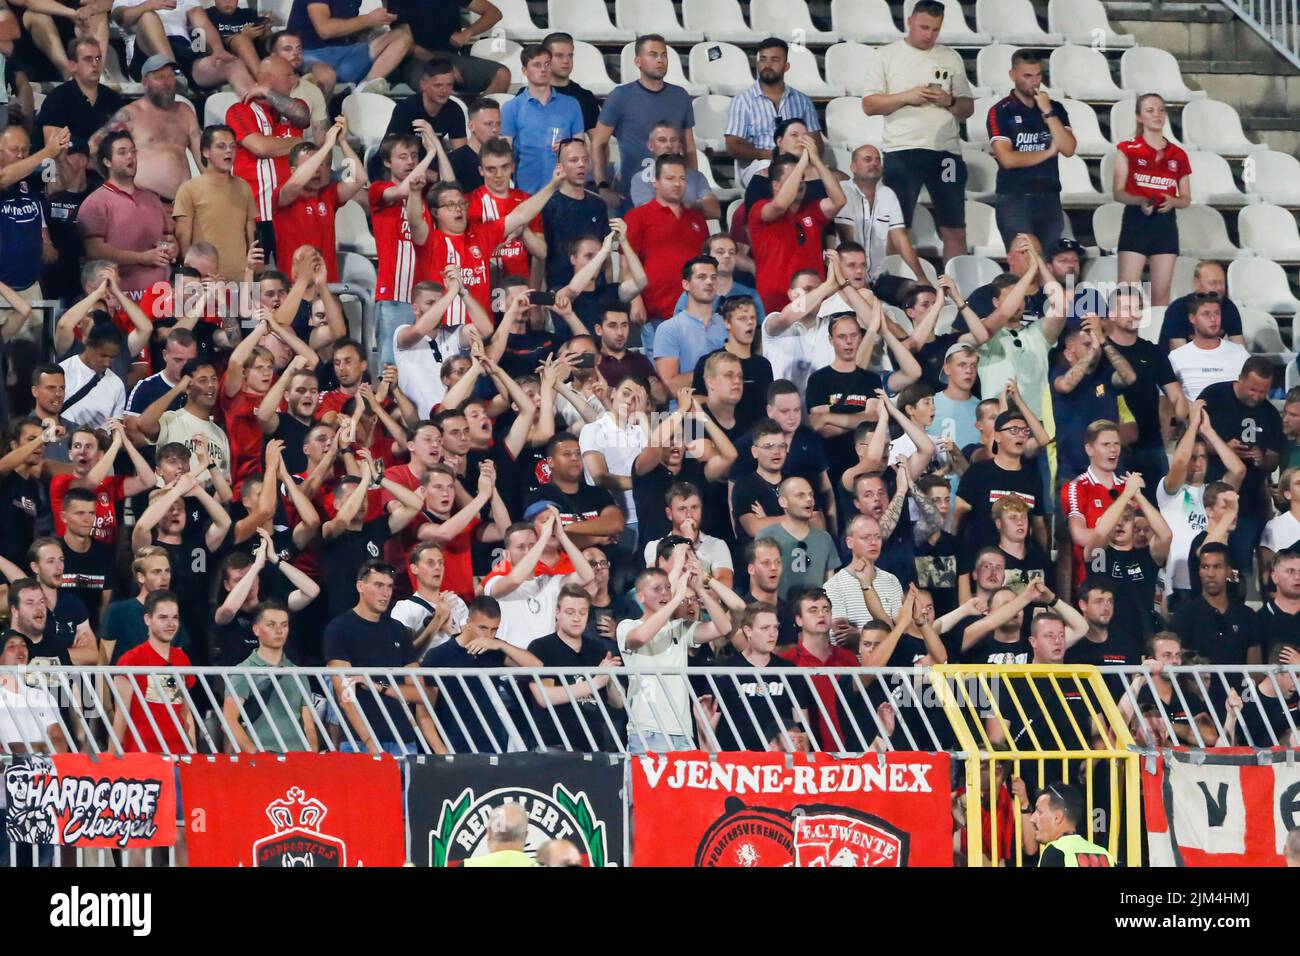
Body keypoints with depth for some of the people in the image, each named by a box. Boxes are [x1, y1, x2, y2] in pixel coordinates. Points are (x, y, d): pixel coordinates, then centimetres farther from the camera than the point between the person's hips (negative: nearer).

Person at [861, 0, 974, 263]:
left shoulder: (951, 58, 13)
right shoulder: (888, 56, 5)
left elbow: (968, 108, 14)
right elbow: (869, 105, 0)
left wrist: (949, 101, -7)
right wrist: (906, 96, -13)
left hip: (946, 151, 2)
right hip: (901, 151, -2)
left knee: (955, 231, 1)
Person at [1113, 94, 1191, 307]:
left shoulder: (1178, 155, 10)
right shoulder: (1128, 150, 2)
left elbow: (1186, 199, 13)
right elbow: (1118, 192, -2)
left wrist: (1172, 202, -9)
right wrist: (1140, 201, -21)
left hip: (1165, 223, 3)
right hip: (1135, 221, -3)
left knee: (1161, 295, 3)